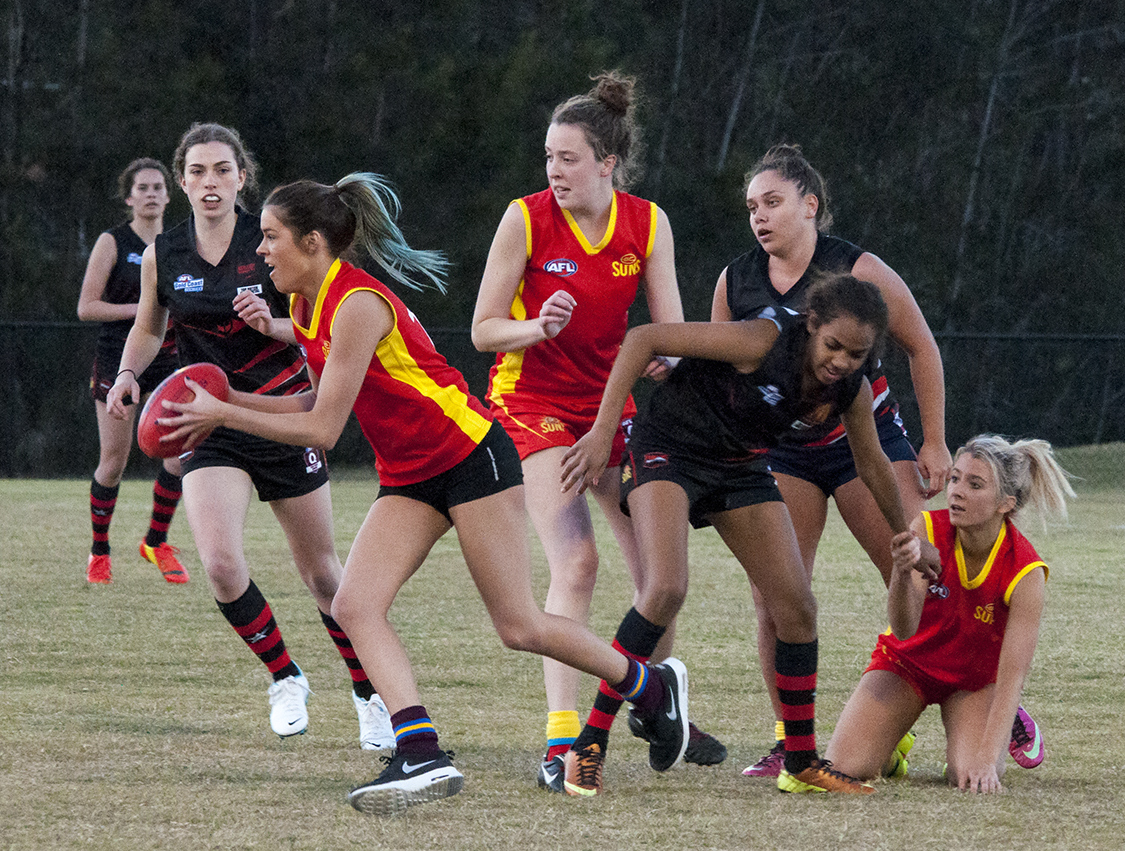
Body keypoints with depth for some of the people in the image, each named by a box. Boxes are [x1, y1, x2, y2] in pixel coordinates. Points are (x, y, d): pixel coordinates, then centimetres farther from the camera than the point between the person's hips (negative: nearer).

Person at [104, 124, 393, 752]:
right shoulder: (162, 256, 0)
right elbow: (149, 329, 17)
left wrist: (273, 325, -23)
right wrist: (129, 374, -2)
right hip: (211, 426, 1)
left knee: (321, 570, 7)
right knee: (221, 563, -19)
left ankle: (371, 694, 27)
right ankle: (286, 679, 4)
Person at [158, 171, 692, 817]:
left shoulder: (357, 304, -23)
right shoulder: (307, 305, 4)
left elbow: (321, 431, -23)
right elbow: (322, 403, 15)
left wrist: (222, 413, -18)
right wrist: (228, 402, 7)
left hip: (472, 456, -9)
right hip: (409, 477, 9)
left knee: (520, 627, -3)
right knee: (355, 607, -12)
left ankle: (653, 686, 19)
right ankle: (423, 757, -20)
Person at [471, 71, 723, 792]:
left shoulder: (648, 224, -6)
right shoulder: (526, 220, -14)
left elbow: (671, 332, -3)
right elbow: (484, 330, -11)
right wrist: (539, 326, -30)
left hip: (613, 399, 4)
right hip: (536, 402, -4)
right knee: (575, 562, -21)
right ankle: (561, 738, -22)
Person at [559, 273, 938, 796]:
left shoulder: (850, 388, -9)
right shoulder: (765, 341, -29)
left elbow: (872, 464, 12)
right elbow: (642, 339, -26)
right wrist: (602, 431, -28)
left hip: (741, 469, 6)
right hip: (668, 450, -6)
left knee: (797, 605, -1)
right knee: (666, 589, -26)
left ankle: (802, 763, 13)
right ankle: (588, 747, -19)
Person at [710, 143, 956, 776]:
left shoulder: (857, 270, -12)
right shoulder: (735, 283, -1)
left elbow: (922, 348, -2)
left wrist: (934, 442, -2)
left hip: (866, 439, -3)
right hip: (782, 451, 3)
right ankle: (789, 742, 2)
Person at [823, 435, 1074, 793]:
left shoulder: (1025, 573, -27)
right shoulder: (927, 530, -25)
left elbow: (1012, 676, -30)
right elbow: (904, 630, -32)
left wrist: (986, 760, -41)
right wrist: (903, 576, -54)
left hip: (976, 677, -1)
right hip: (908, 660, 1)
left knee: (972, 777, -26)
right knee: (844, 768, -19)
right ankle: (891, 752, 16)